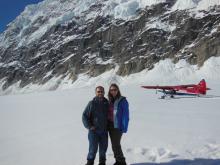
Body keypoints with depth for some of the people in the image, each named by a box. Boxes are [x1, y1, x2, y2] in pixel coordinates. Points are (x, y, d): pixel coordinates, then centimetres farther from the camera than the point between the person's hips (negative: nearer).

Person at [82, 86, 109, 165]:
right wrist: (89, 126, -12)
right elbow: (84, 116, -5)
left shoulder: (107, 103, 4)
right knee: (93, 148, -3)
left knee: (103, 148, 11)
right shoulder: (92, 103, -8)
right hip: (94, 131, -3)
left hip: (104, 131, 4)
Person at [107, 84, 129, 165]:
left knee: (116, 144, -5)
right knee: (114, 144, 12)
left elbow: (125, 115, -12)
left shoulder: (122, 100, -10)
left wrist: (124, 127, -16)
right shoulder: (109, 101, 9)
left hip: (118, 126, -6)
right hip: (110, 125, 6)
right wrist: (107, 125, 9)